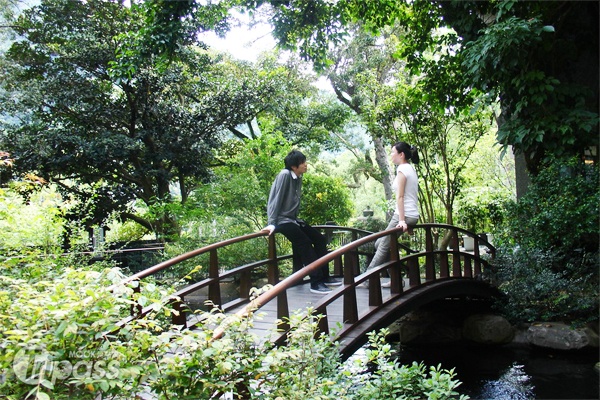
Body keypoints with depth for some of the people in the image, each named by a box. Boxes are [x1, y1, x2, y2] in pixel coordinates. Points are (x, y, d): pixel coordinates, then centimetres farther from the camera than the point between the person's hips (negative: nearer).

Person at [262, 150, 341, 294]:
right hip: (282, 220, -9)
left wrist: (296, 218, 17)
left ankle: (324, 276, 12)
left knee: (320, 239, 4)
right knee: (305, 243, -22)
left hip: (293, 219, 9)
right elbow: (274, 200, -21)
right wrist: (272, 223, -25)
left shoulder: (298, 178, 6)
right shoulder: (284, 175, -18)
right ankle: (316, 282, -16)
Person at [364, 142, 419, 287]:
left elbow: (400, 197, -16)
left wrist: (401, 220, -21)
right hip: (412, 215, 9)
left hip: (404, 215, -9)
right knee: (381, 243, 13)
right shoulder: (411, 168, 16)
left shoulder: (402, 169, -10)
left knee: (383, 247, -3)